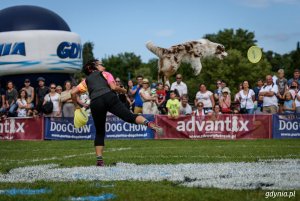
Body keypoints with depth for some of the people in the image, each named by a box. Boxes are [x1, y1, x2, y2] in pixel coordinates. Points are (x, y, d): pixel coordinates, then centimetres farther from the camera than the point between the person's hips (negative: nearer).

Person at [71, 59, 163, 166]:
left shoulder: (86, 81, 31)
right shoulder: (105, 74, 25)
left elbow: (73, 92, 19)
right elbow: (113, 87, 7)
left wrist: (76, 105, 30)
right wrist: (123, 90, 24)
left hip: (95, 103, 2)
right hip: (109, 97, -2)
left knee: (99, 133, 13)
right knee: (129, 116, -11)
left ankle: (99, 159, 4)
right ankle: (149, 123, -38)